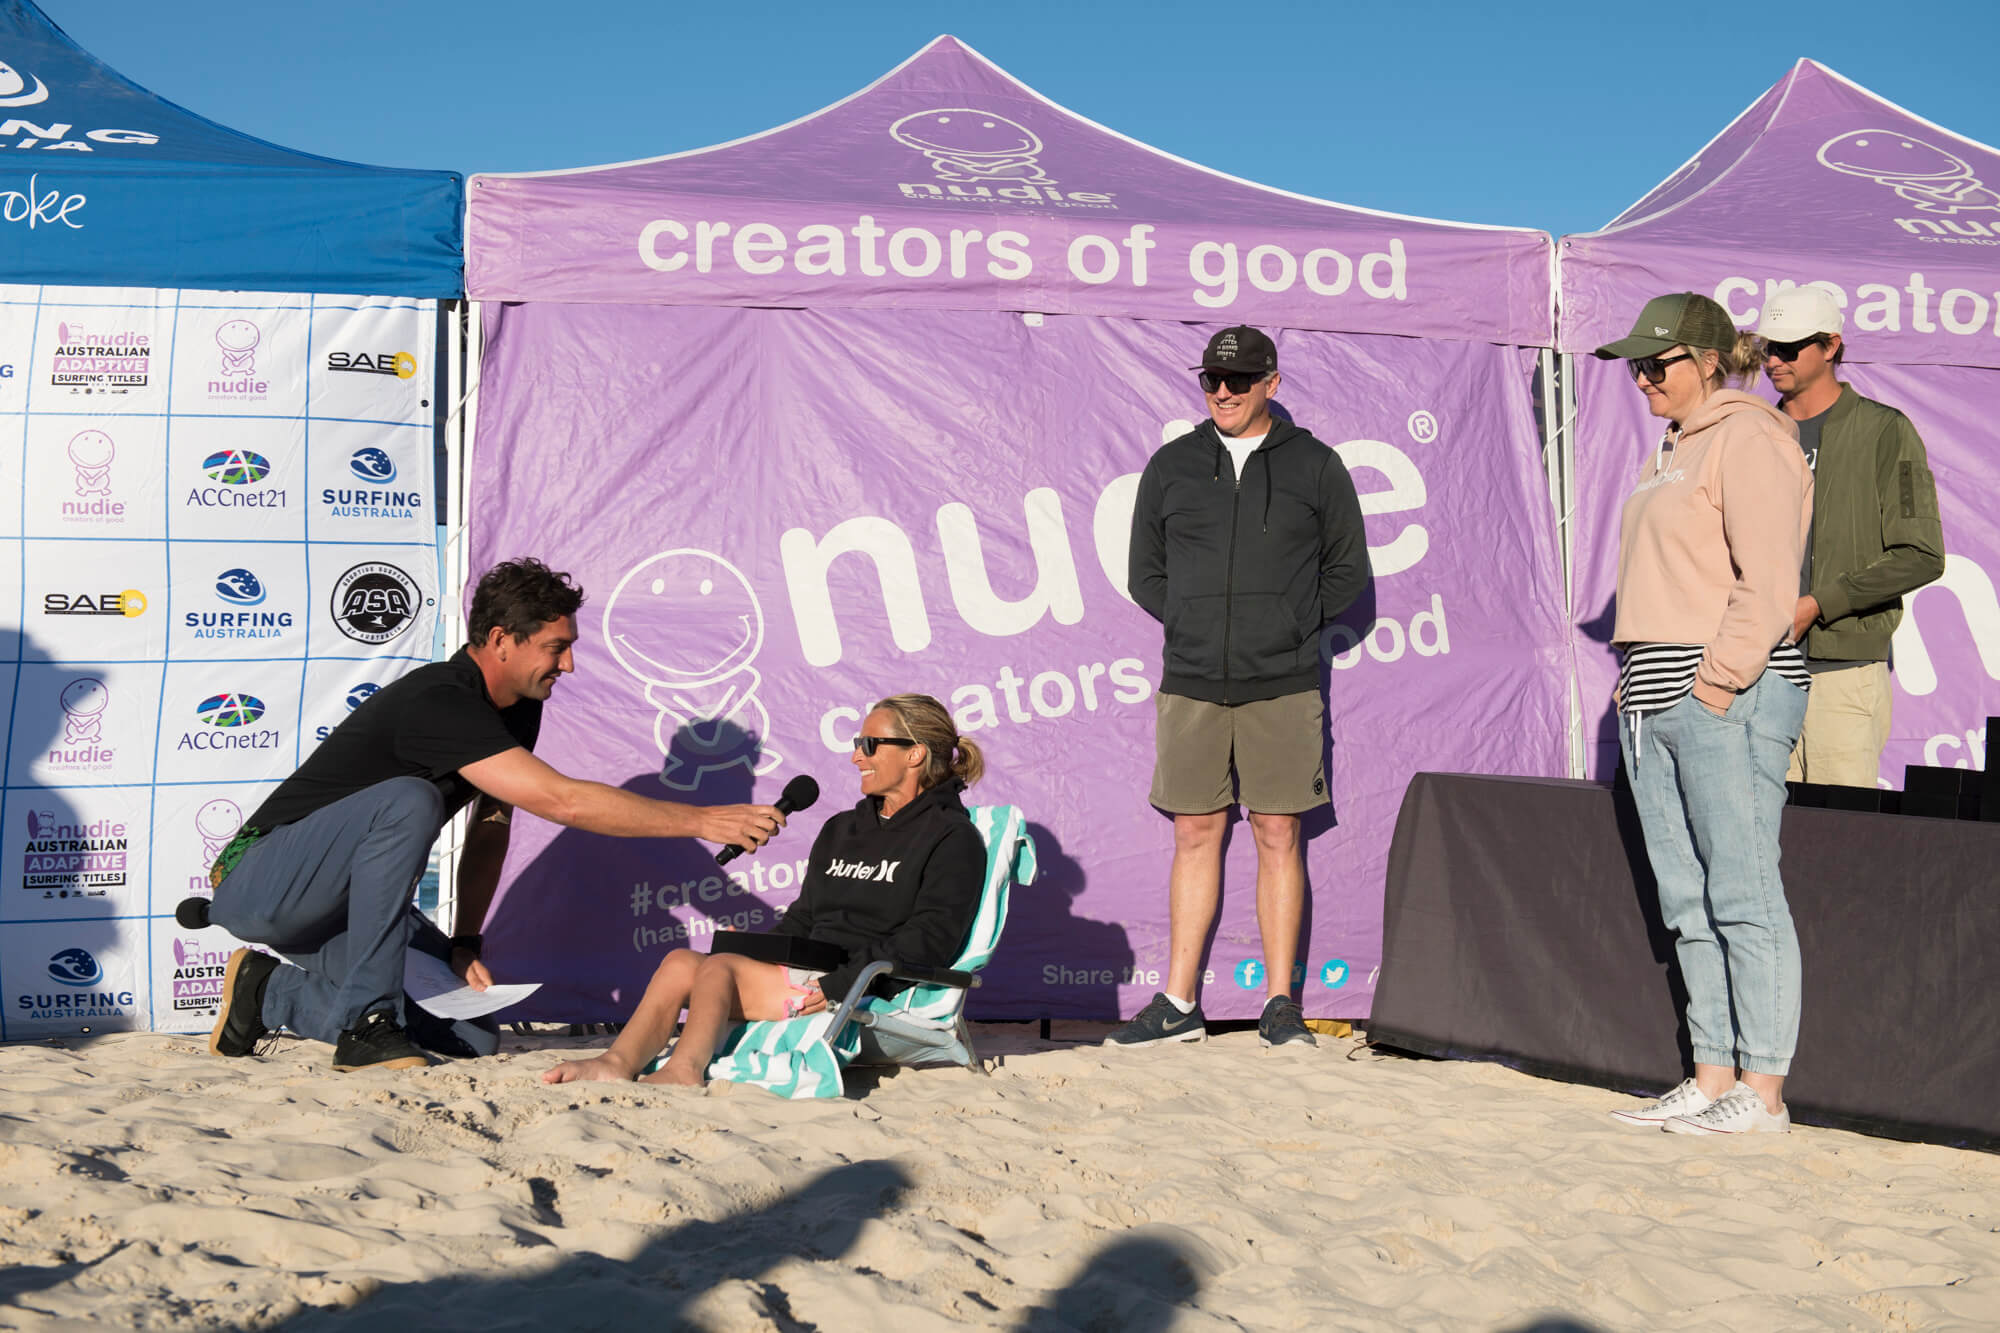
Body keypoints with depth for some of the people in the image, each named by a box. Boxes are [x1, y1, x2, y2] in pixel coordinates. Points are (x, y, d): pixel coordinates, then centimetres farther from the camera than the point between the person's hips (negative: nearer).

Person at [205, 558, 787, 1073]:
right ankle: (365, 1024, -27)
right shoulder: (439, 703, -28)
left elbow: (491, 830, 10)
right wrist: (703, 821, -34)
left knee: (472, 1035, -5)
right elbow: (563, 801, -35)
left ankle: (270, 992, 12)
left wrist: (465, 943, 0)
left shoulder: (519, 709, 2)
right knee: (408, 803, -36)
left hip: (335, 902, 9)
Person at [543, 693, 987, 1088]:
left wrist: (836, 987, -21)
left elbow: (928, 942, -13)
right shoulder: (840, 829, 25)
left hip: (871, 993, -8)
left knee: (717, 968, -24)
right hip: (813, 972, 8)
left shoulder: (951, 837, -2)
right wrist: (750, 954, 4)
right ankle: (618, 1062, -31)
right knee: (681, 960, -15)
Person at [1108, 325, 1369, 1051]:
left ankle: (1280, 1005, 7)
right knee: (1195, 835, 5)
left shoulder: (1315, 466, 5)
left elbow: (1348, 570, 10)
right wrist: (1196, 624, 5)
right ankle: (1178, 1004, 10)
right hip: (1190, 685, 2)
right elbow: (1145, 573, 16)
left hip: (1283, 687, -2)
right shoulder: (1172, 466, 10)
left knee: (1278, 836, 0)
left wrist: (1289, 627, 2)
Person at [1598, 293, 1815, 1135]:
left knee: (1743, 893, -7)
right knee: (1687, 901, 9)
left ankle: (1763, 1090, -3)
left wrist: (1720, 680, -18)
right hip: (1656, 702, 10)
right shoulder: (1674, 451, 22)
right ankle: (1712, 1078, 14)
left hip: (1730, 695, -10)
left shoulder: (1748, 441, -6)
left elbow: (1769, 583, -15)